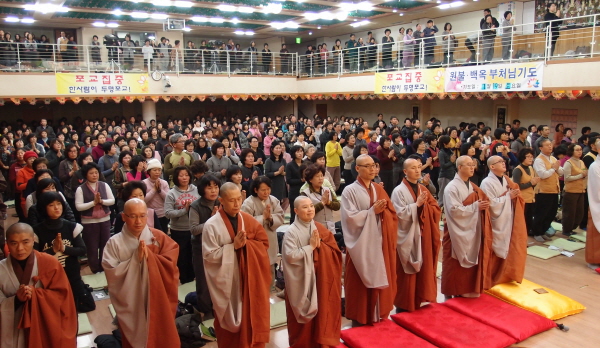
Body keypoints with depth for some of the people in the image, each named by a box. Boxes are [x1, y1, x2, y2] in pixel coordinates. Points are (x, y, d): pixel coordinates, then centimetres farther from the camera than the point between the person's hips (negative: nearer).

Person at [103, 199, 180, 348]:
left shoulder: (159, 237, -3)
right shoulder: (115, 242, -7)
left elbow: (170, 264, -10)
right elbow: (112, 273, -14)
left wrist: (149, 256, -22)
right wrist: (136, 258, -22)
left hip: (158, 301, 1)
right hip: (131, 305, -1)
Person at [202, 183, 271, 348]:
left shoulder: (249, 220, 0)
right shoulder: (212, 225, -13)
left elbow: (264, 243, 2)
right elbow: (209, 255, -14)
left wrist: (247, 244, -15)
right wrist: (233, 246, -20)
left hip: (249, 278, 4)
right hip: (226, 281, -3)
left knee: (251, 317, 11)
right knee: (229, 320, 11)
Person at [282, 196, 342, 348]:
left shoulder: (320, 229, 4)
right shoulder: (292, 232, -12)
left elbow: (335, 251, 1)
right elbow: (291, 256, -22)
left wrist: (320, 246, -15)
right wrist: (311, 247, -17)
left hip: (320, 278, 5)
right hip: (301, 281, -4)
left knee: (322, 310, 11)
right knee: (304, 312, 7)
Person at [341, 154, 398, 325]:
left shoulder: (378, 189, 10)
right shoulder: (350, 191, -8)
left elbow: (391, 213, 6)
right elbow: (350, 217, -17)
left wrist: (382, 210, -15)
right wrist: (372, 211, -19)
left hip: (379, 242, 5)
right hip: (361, 245, -5)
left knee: (379, 278, 12)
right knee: (361, 283, 3)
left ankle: (378, 316, 27)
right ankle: (359, 319, 16)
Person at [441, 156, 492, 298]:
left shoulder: (472, 186, 9)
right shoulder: (452, 187, -16)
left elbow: (479, 202, 17)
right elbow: (454, 210, -23)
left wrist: (483, 205, -5)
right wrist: (475, 206, -21)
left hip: (472, 231, 8)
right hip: (458, 232, -7)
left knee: (471, 260, 13)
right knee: (455, 264, 2)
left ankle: (465, 290, 26)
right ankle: (451, 292, 15)